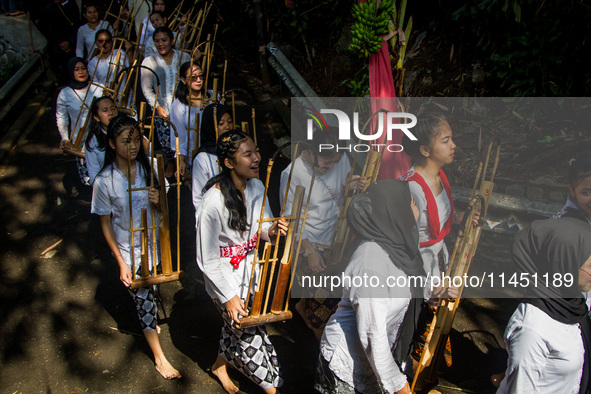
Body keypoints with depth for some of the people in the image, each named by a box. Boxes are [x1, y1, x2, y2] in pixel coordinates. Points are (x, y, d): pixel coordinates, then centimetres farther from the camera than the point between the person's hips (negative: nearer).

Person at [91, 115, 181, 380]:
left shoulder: (147, 168, -9)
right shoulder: (104, 181, -19)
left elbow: (160, 209, 3)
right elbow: (106, 224, -11)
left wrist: (157, 200, -22)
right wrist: (121, 263, -11)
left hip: (152, 244, 4)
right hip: (129, 251, -3)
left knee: (150, 293, 24)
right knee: (144, 300, 7)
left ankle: (150, 324, 55)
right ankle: (159, 357, 23)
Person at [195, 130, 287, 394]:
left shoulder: (257, 187, -8)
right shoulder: (213, 202, -28)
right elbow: (207, 260, -20)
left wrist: (271, 231, -16)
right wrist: (229, 297, -16)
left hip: (250, 270, 7)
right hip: (225, 278, -7)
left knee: (238, 326, 25)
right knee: (250, 335, 5)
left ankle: (220, 365, 53)